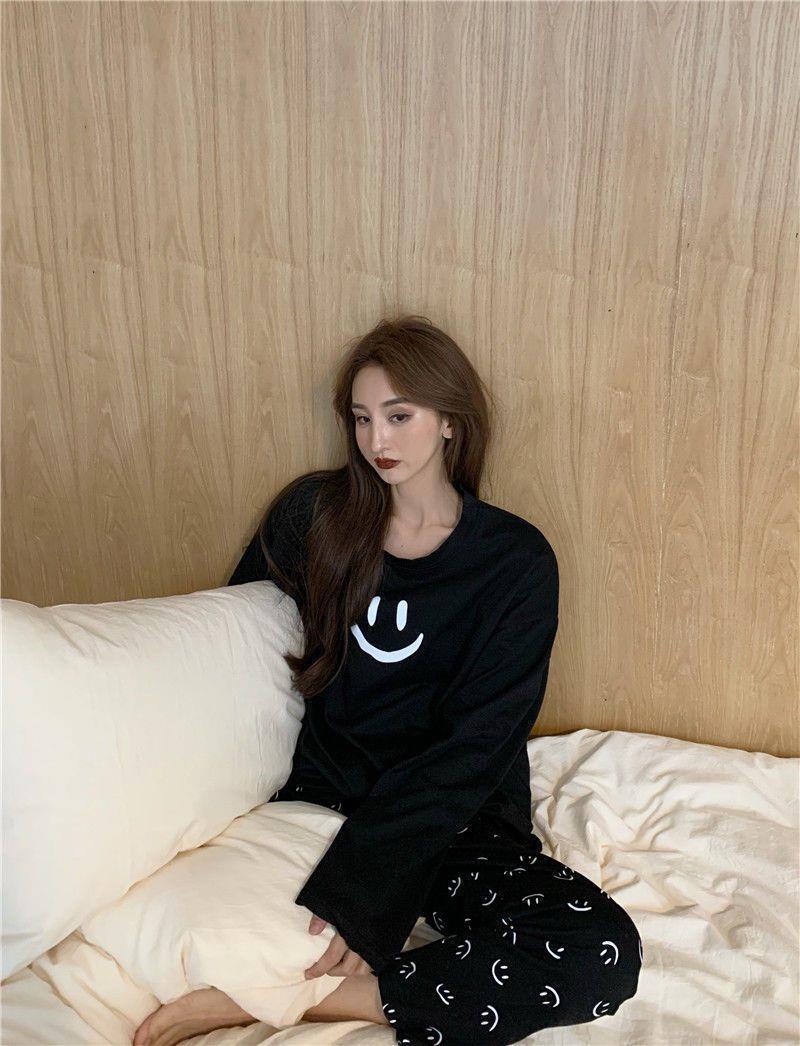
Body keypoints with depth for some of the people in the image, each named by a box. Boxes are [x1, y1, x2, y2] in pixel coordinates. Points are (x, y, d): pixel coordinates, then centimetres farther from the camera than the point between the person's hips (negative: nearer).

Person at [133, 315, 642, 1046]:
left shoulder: (515, 561, -7)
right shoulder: (312, 514, 1)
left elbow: (473, 748, -13)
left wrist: (358, 888, -20)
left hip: (453, 816, -1)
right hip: (319, 792, 1)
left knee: (604, 952, -26)